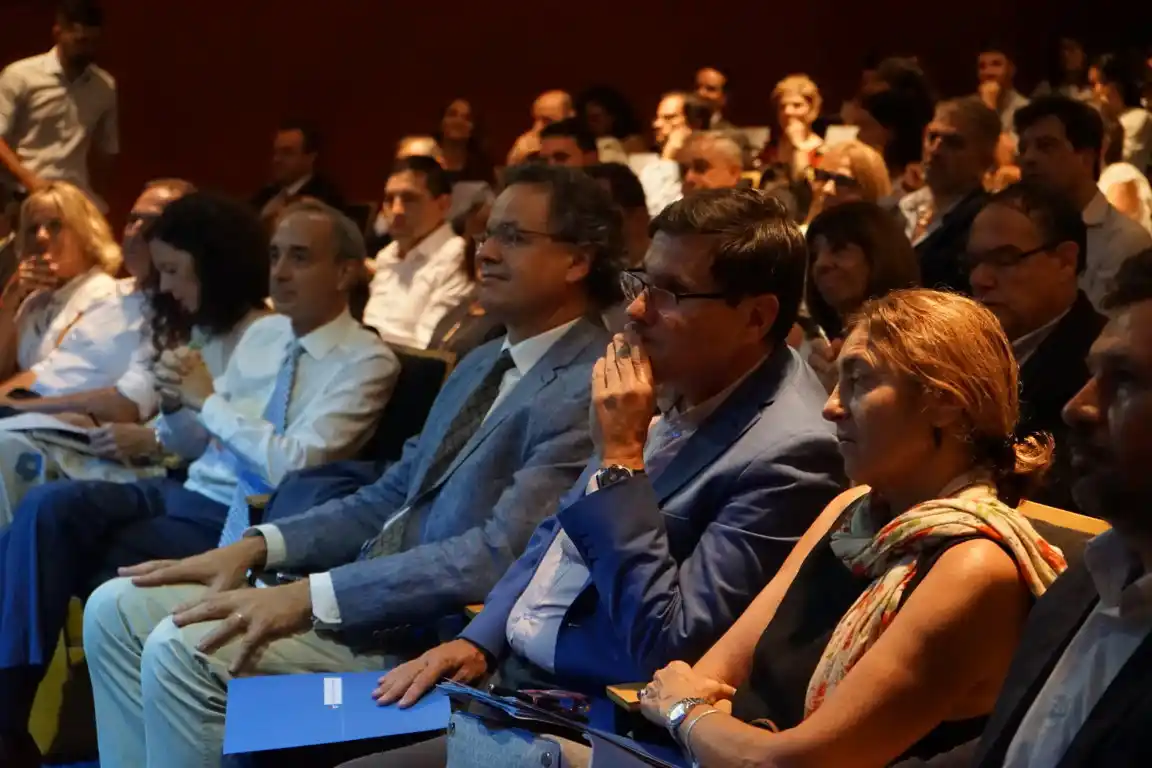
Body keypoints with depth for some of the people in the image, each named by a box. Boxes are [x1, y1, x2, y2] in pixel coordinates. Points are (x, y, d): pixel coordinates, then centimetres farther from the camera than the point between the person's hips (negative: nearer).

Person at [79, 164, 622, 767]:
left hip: (432, 636, -10)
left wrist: (311, 596, -27)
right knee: (118, 609, 3)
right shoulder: (483, 364, 17)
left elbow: (500, 558, -25)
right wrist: (260, 546, 2)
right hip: (373, 592, 10)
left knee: (182, 649, -23)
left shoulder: (588, 391, -16)